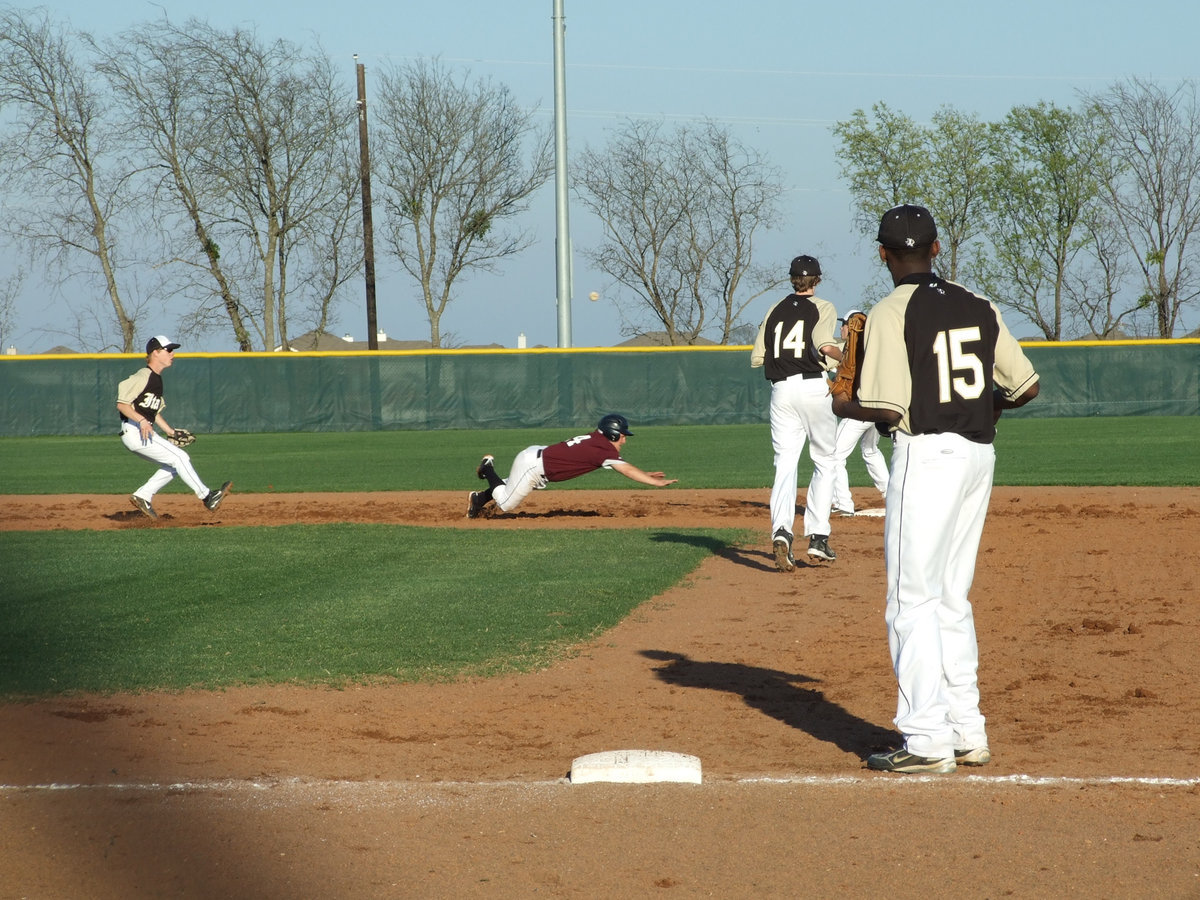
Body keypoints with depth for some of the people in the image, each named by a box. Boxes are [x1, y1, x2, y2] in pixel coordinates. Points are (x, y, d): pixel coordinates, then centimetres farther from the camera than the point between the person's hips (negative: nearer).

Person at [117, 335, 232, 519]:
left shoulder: (157, 379, 17)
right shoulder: (143, 376, -13)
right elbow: (122, 404, -19)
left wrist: (170, 431, 16)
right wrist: (142, 420, -31)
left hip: (145, 431, 10)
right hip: (134, 432, -10)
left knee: (173, 466, 10)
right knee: (179, 457, -12)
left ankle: (142, 496, 11)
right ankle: (206, 497, -8)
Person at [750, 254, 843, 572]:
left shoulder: (775, 311, 13)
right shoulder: (822, 308, 2)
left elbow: (756, 359, 11)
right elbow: (825, 345, -17)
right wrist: (845, 357, 0)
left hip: (781, 390, 3)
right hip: (815, 388, -3)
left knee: (785, 464, -1)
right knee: (825, 462, 12)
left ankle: (781, 530, -25)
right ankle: (817, 536, 5)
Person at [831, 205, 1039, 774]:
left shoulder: (891, 313, -9)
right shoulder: (978, 308, 10)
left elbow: (885, 408, -16)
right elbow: (1025, 387, 9)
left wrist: (845, 407, 4)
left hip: (927, 454, -7)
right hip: (979, 454, 7)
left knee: (913, 601, -3)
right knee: (951, 599, 16)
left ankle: (928, 742, -6)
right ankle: (967, 734, 19)